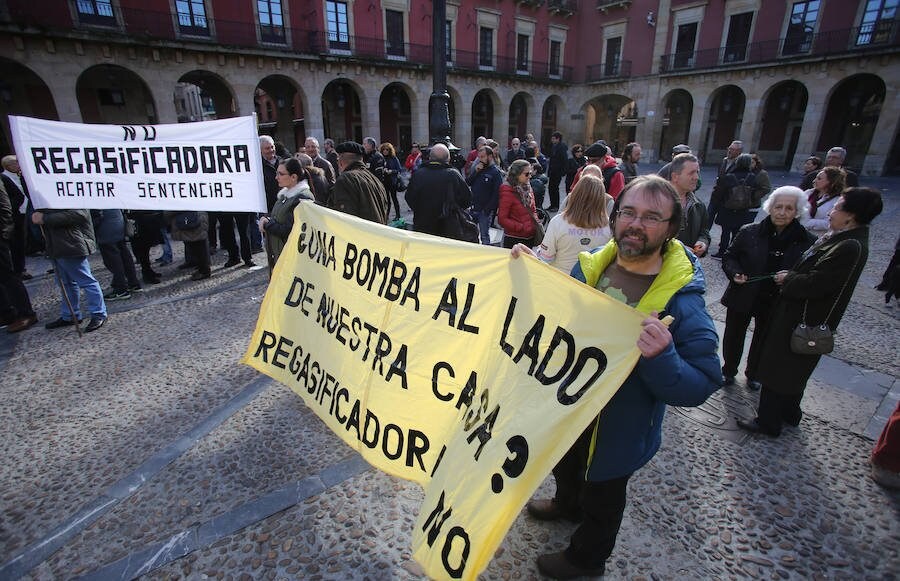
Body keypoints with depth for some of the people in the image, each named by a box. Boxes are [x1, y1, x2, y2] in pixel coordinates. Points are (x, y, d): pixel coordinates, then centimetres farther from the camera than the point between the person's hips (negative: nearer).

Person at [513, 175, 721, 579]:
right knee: (566, 467, 33)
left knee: (602, 497, 22)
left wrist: (662, 358, -45)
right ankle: (567, 504, 66)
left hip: (616, 426, -5)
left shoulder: (683, 300, -27)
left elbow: (700, 386, -25)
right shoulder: (590, 265, -10)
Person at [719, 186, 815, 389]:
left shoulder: (807, 242, -10)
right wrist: (735, 273, -18)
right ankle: (729, 371, 38)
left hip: (776, 303, 1)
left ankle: (753, 374, 43)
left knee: (763, 341, 20)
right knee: (733, 336, 15)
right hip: (742, 298, 0)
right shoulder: (749, 232, -9)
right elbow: (729, 257, 0)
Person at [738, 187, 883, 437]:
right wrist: (790, 277, -1)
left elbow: (814, 284, -27)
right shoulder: (839, 238, 5)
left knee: (778, 368, 3)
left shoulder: (850, 248, -25)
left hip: (804, 321, -10)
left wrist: (787, 279, -11)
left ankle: (768, 422, 17)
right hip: (800, 315, 10)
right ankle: (789, 413, 42)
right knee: (793, 369, 24)